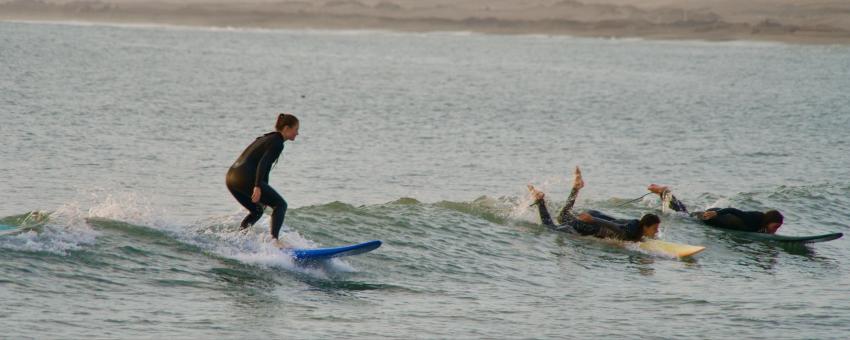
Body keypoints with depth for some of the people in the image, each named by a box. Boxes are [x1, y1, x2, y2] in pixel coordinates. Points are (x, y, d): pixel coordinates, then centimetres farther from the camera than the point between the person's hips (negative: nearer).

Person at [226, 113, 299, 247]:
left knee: (257, 211, 25)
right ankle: (274, 240, -21)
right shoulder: (277, 143, -5)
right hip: (245, 178, -9)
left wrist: (266, 195, 35)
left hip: (231, 177, 9)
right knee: (280, 205, -5)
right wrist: (258, 187, -29)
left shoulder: (267, 138, 25)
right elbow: (263, 163, -19)